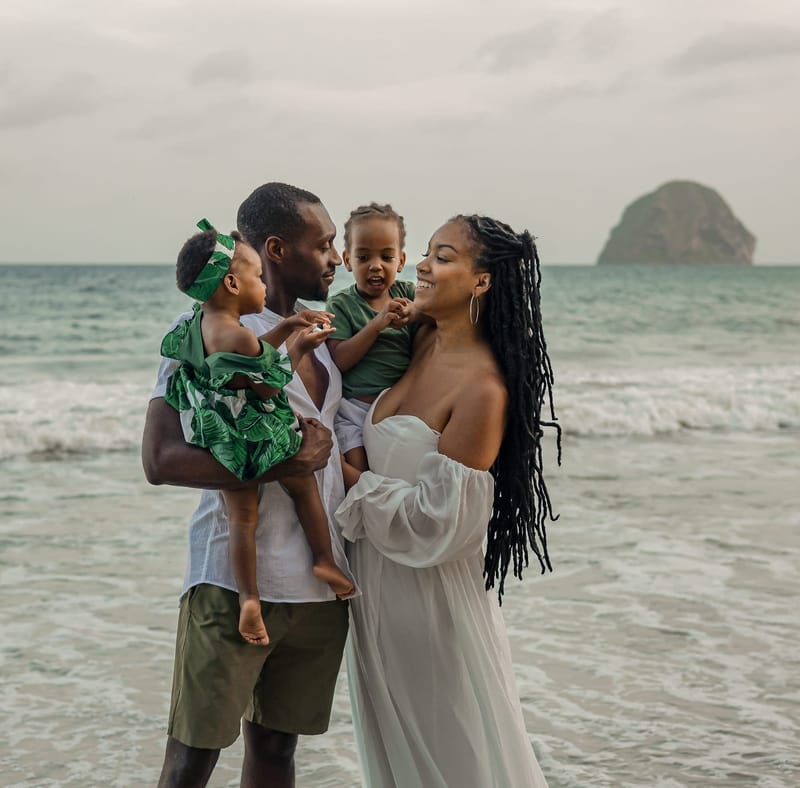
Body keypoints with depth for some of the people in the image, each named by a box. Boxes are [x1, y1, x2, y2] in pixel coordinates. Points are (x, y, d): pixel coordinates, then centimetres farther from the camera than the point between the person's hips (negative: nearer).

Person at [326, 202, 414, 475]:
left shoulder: (406, 294, 7)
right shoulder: (341, 305, -4)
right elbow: (339, 360, -14)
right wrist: (377, 324, -24)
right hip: (356, 408, -3)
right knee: (359, 471, -9)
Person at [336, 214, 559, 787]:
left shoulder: (482, 388, -23)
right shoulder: (423, 343, 0)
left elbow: (436, 520, -23)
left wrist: (351, 484, -14)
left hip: (429, 592, -8)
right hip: (376, 584, 8)